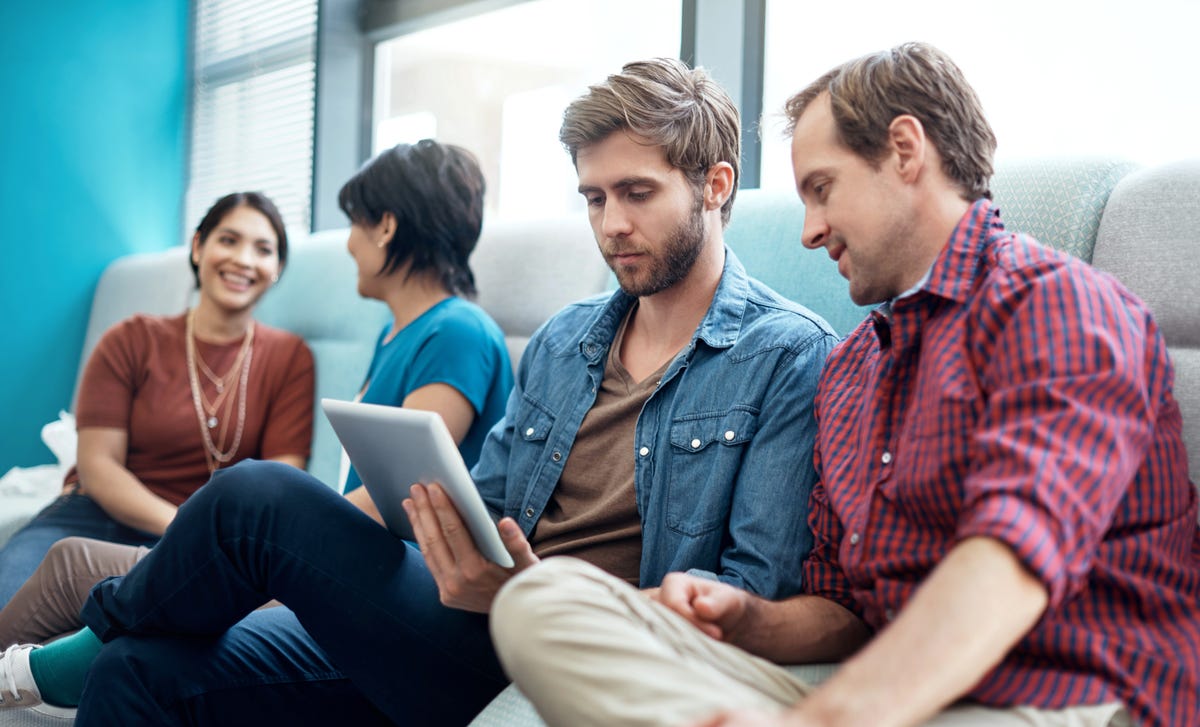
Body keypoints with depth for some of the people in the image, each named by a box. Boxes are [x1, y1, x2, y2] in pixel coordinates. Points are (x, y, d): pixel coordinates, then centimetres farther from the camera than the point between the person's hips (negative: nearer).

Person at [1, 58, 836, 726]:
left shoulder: (792, 358, -6)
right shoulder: (563, 340, 17)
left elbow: (754, 603, -13)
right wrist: (447, 536, -6)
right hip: (482, 645, 7)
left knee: (258, 497, -16)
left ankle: (109, 611, 16)